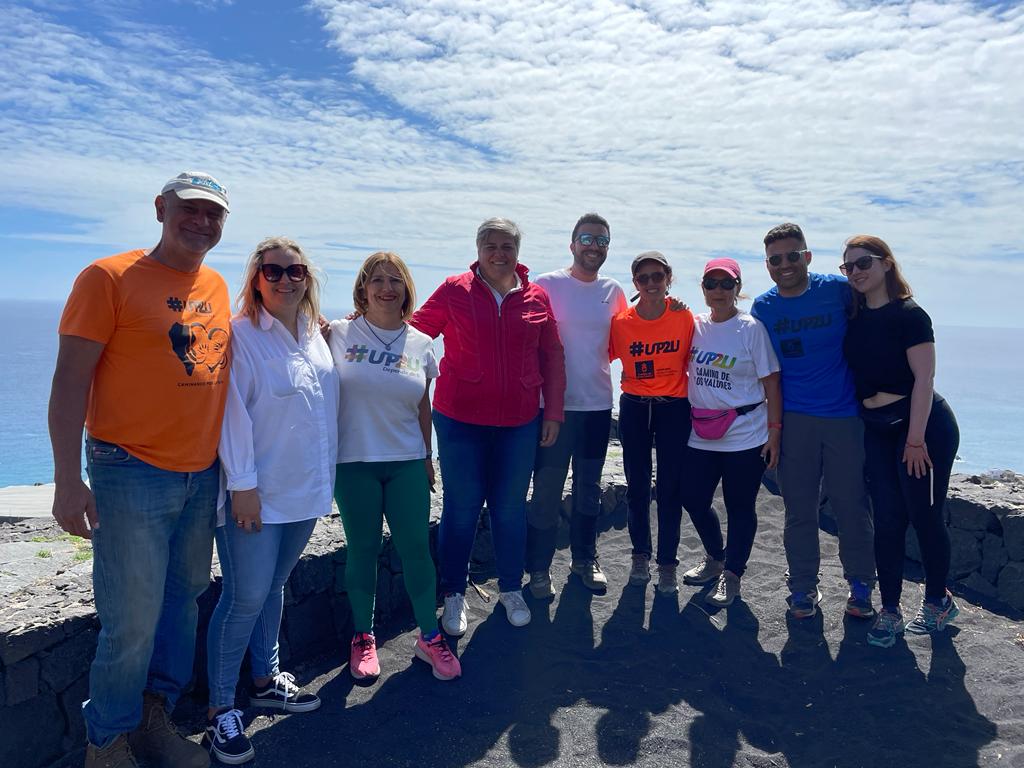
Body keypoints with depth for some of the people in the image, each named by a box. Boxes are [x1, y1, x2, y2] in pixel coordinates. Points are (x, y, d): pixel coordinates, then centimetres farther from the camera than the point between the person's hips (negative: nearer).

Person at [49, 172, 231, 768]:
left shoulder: (217, 286, 10)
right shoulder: (110, 277, -8)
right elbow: (70, 379, -10)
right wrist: (68, 480, -15)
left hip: (203, 474, 6)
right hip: (132, 476, -6)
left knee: (184, 600, 15)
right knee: (133, 621, 0)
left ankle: (154, 718, 34)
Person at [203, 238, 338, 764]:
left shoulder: (316, 337, 10)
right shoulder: (240, 335, -10)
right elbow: (232, 413, -14)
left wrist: (324, 479, 15)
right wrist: (242, 484, -17)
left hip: (306, 490, 6)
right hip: (257, 494, -6)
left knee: (274, 587, 18)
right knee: (246, 597, -2)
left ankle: (265, 680, 33)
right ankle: (220, 709, 14)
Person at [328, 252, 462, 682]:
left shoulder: (420, 343, 5)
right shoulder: (339, 335, -3)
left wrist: (427, 457, 14)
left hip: (406, 462, 2)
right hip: (353, 461, -1)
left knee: (416, 549, 3)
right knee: (362, 550, 9)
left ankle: (429, 638, 20)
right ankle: (363, 638, 27)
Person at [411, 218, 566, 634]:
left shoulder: (537, 297, 3)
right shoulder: (455, 291, -3)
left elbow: (553, 357, 8)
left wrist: (553, 413, 6)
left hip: (519, 423, 2)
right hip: (461, 420, -2)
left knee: (511, 507, 12)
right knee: (461, 507, 6)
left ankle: (511, 589, 33)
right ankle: (454, 594, 26)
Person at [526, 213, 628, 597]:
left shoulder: (614, 291, 7)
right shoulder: (547, 285, -5)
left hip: (598, 404, 4)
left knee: (589, 489, 15)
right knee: (547, 491, 1)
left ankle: (584, 558, 32)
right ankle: (539, 569, 16)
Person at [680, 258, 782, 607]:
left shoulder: (752, 329, -6)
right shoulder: (694, 325, 5)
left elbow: (771, 384, -6)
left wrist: (774, 432, -10)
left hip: (745, 437, -4)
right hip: (701, 435, 4)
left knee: (740, 507, 7)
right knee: (693, 499, 11)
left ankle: (732, 573, 26)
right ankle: (715, 557, 37)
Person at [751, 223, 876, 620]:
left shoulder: (839, 289, -4)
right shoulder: (762, 307, 2)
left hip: (844, 416, -1)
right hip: (793, 419, 1)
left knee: (851, 504, 6)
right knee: (799, 508, 8)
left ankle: (860, 584, 26)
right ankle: (803, 586, 24)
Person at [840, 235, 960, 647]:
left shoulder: (908, 314, -11)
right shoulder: (853, 318, 6)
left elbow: (923, 379, -15)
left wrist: (915, 439, -17)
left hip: (924, 424, -5)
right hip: (877, 429, 6)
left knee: (925, 517, 5)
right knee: (887, 520, 7)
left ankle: (938, 601, 26)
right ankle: (890, 610, 16)